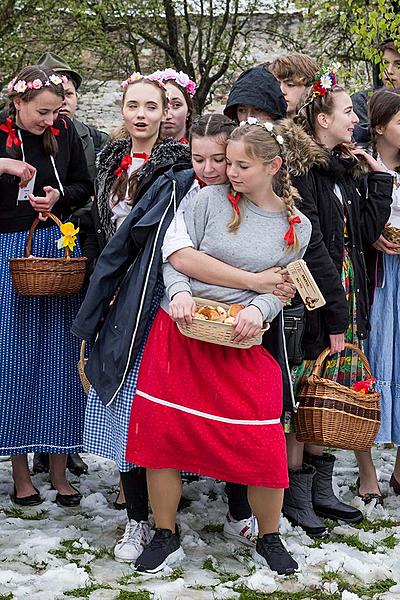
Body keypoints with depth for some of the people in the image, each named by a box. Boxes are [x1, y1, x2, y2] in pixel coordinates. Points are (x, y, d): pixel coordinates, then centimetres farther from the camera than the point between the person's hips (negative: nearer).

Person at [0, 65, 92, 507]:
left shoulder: (64, 132, 2)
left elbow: (84, 187, 12)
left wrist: (60, 196, -8)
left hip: (59, 248, 2)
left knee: (59, 357, 4)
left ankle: (59, 468, 12)